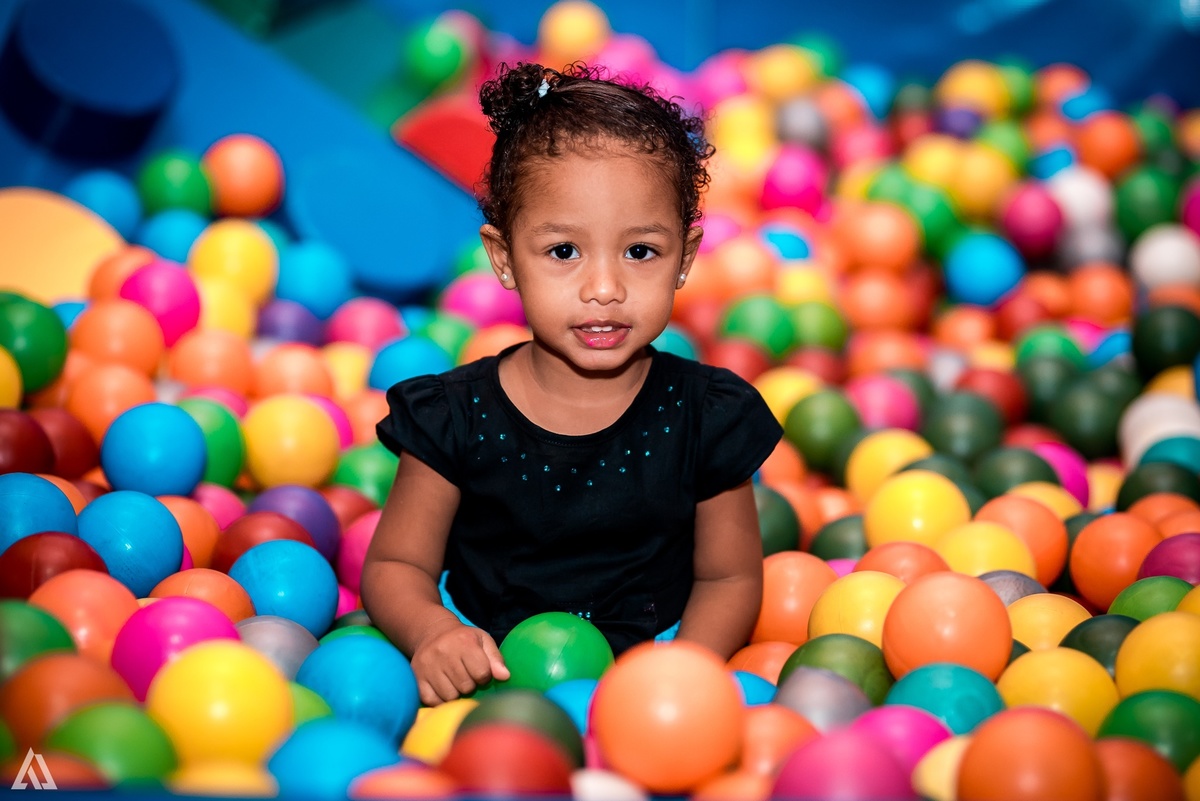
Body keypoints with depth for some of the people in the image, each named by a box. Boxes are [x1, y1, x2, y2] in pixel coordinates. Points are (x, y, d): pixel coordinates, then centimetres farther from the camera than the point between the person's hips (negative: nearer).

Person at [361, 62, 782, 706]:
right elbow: (395, 565, 3)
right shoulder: (455, 417, -5)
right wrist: (429, 631, -20)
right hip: (481, 671, 1)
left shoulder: (708, 416, -3)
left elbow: (729, 578, 6)